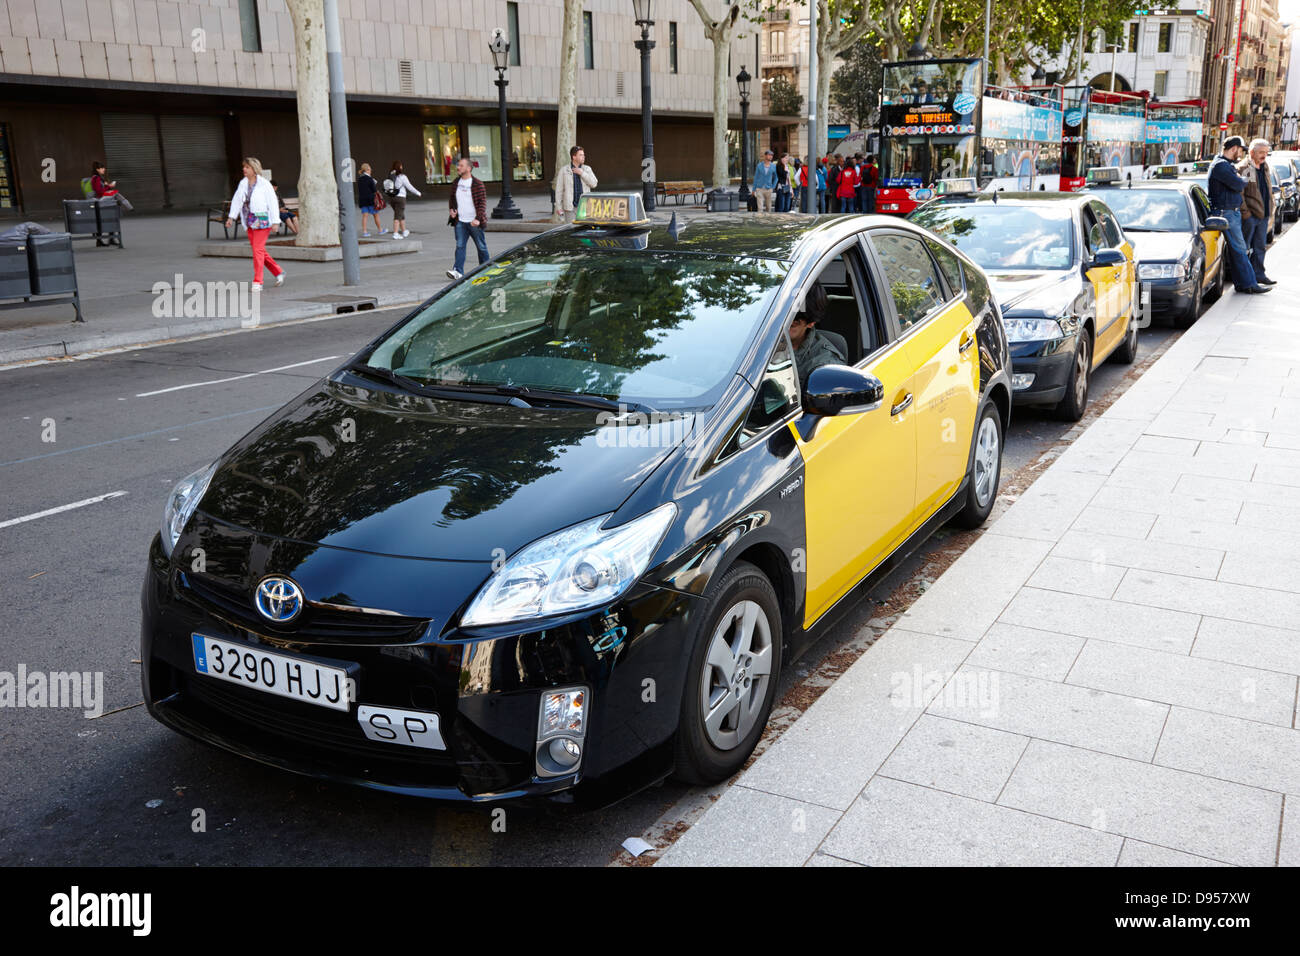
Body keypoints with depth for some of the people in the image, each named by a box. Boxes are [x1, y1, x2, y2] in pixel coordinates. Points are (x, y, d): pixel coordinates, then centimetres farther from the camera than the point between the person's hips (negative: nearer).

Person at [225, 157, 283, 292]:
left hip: (262, 220, -7)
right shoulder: (243, 183, 9)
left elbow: (273, 203, -9)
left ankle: (257, 282, -9)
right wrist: (231, 217, 4)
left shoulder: (264, 184, -9)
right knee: (260, 251, 11)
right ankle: (278, 272, 26)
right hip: (249, 220, 7)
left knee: (258, 249, -11)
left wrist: (275, 221, -13)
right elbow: (237, 200, 12)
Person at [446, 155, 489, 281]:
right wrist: (451, 208, 3)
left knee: (481, 247, 7)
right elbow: (451, 197, 23)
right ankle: (458, 271, -10)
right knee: (460, 246, -5)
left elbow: (483, 202, -13)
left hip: (474, 222, -4)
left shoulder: (477, 184, -9)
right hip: (460, 222, 5)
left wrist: (478, 219, -24)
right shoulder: (457, 182, 9)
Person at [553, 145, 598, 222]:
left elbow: (593, 184, -2)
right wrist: (559, 207, -3)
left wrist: (582, 173, -10)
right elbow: (559, 190, 2)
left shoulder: (587, 169, 10)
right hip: (570, 207, -2)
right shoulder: (564, 171, 2)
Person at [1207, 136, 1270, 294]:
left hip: (1233, 212, 11)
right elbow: (1238, 185, -19)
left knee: (1236, 251, 11)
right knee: (1240, 250, -9)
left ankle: (1240, 283, 15)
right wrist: (1244, 182, 1)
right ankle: (1249, 284, -6)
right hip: (1225, 213, -11)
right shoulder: (1220, 165, -16)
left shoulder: (1226, 164, 18)